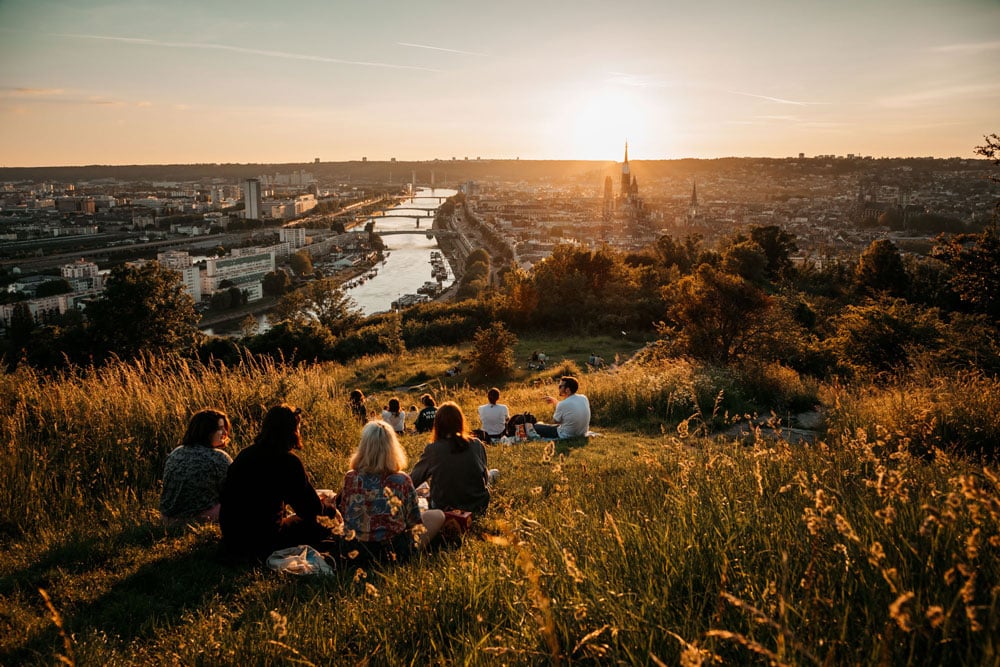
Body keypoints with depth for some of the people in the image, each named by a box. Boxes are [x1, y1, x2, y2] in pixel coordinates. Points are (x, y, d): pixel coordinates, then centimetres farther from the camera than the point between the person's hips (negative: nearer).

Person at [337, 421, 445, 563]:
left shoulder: (350, 478, -7)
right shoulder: (402, 480, -14)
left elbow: (341, 515, 5)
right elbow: (414, 523, -6)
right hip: (392, 553, -4)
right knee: (437, 516, 13)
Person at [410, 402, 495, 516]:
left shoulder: (432, 450, -16)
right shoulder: (477, 445, -12)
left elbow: (413, 480, -5)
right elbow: (484, 477, 3)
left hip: (444, 509, 0)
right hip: (478, 508, 1)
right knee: (492, 473, 29)